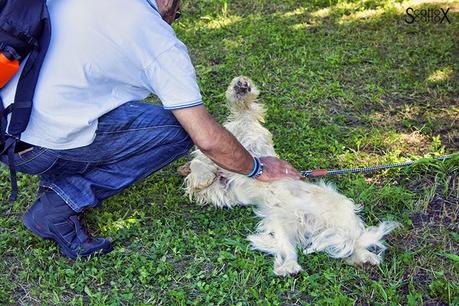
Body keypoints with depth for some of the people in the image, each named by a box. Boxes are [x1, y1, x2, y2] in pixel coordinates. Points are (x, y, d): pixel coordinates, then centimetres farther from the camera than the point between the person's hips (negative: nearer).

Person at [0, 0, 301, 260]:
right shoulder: (160, 40, -6)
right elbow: (208, 139, -7)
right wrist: (258, 168, 11)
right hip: (37, 145, -8)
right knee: (179, 128, -2)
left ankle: (58, 181, 14)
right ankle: (60, 206, -1)